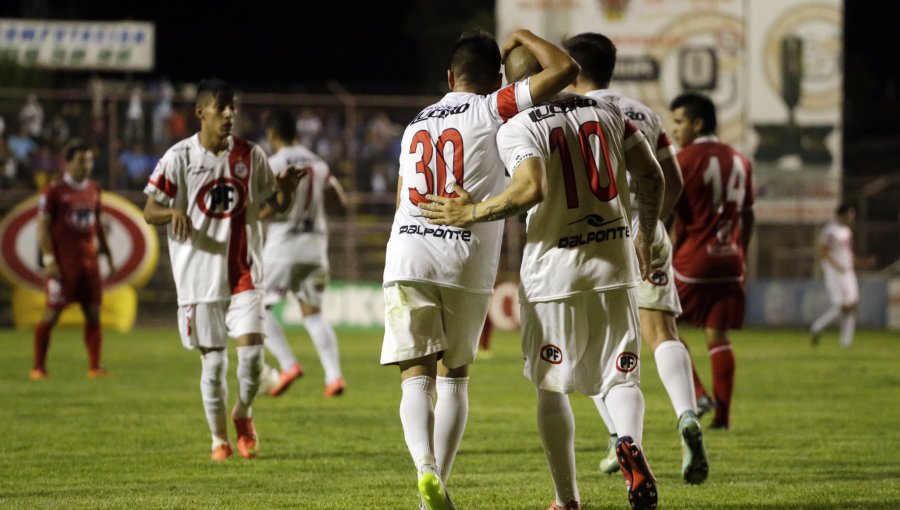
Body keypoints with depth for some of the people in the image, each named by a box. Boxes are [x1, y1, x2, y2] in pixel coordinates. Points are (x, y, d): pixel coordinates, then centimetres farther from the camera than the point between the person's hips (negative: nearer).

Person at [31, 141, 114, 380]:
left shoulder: (93, 189, 13)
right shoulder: (55, 190, -5)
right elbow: (42, 225, -7)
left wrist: (107, 253, 19)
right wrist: (49, 259, -14)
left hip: (89, 260, 6)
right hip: (64, 261, -6)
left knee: (93, 313, 2)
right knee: (52, 313, -5)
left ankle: (94, 367, 5)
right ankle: (38, 368, 2)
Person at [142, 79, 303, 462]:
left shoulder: (250, 155, 4)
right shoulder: (179, 158, -4)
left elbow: (277, 205, 13)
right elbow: (150, 212, -2)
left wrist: (287, 187, -10)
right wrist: (174, 213, -24)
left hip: (244, 272, 1)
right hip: (199, 273, -1)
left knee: (251, 348, -12)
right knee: (213, 360, 2)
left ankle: (242, 413, 16)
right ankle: (219, 438, 19)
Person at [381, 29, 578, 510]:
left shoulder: (416, 124, 21)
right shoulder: (492, 110, 4)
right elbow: (564, 69, -1)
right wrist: (522, 37, 15)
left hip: (407, 257, 2)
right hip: (467, 262, -2)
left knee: (416, 376, -1)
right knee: (454, 375, 12)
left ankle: (425, 467, -27)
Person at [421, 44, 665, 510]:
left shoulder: (518, 129, -9)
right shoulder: (606, 112, 6)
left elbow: (530, 189, -25)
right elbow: (652, 178, 9)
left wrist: (471, 214, -14)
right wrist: (645, 236, 23)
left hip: (554, 270, -3)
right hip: (613, 264, 3)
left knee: (552, 389, 10)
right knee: (620, 376, 8)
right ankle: (629, 442, -24)